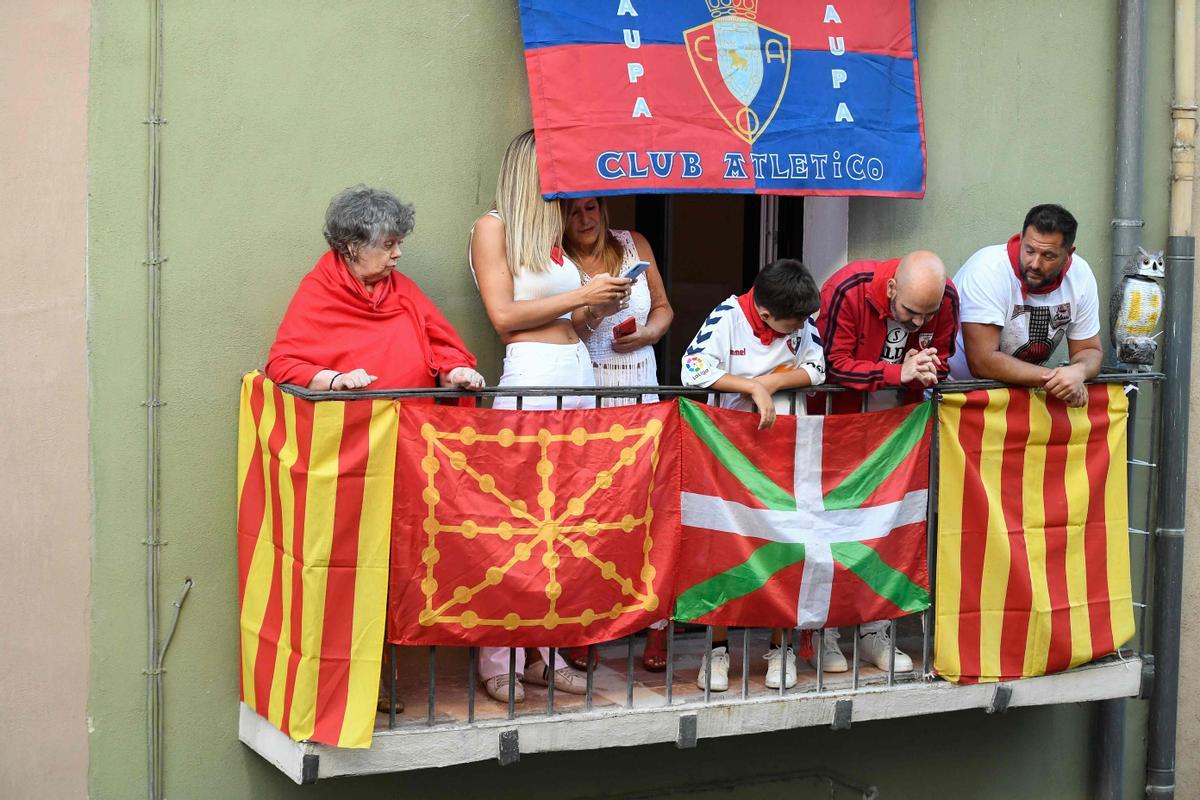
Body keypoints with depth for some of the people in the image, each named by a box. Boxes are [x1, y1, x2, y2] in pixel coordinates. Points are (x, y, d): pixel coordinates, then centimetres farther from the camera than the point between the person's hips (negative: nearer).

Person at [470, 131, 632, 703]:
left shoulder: (550, 231, 21)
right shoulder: (493, 227, 0)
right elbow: (504, 315, -8)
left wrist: (599, 305, 8)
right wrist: (579, 297, -6)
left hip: (577, 370, 7)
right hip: (531, 379, -7)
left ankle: (545, 653, 9)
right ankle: (499, 662, -2)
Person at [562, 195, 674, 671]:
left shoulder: (634, 246, 13)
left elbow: (663, 307, 19)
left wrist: (649, 333, -2)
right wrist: (592, 312, -20)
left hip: (639, 388, 2)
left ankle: (656, 623, -1)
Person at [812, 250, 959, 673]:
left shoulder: (946, 299, -12)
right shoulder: (848, 290, -27)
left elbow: (939, 362, 0)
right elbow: (835, 364, -25)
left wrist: (925, 371, -24)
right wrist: (900, 373, -33)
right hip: (839, 417, -4)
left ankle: (876, 631, 14)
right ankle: (822, 634, 6)